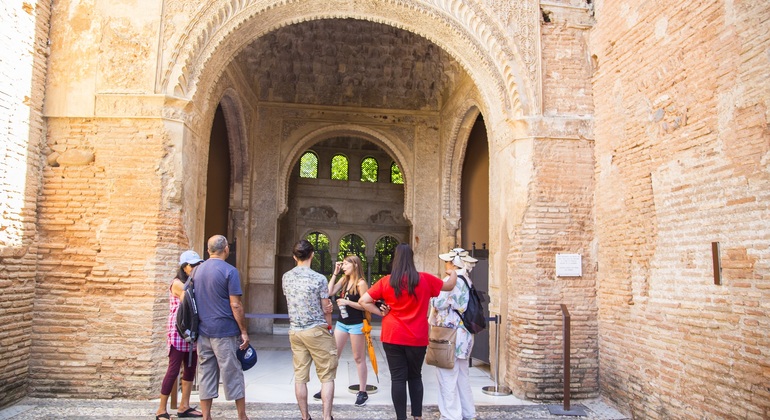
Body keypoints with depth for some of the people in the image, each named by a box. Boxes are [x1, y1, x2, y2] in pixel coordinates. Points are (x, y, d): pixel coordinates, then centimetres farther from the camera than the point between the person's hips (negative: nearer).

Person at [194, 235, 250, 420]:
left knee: (206, 375, 10)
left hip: (203, 331, 5)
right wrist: (244, 331, -7)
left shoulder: (198, 270, 8)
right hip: (225, 331, -5)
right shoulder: (229, 271, -11)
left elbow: (194, 301, 14)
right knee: (233, 374, 4)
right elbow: (235, 305, -14)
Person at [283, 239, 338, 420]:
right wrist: (328, 327, 9)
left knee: (300, 376, 9)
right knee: (327, 377, 4)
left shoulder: (286, 277, 2)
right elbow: (326, 309, -8)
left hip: (295, 331, 5)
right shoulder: (319, 278, -13)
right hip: (316, 331, -5)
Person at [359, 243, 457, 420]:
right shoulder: (424, 279, -4)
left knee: (398, 378, 5)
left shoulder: (386, 281, -4)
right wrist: (453, 274, 32)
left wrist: (380, 312, 3)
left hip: (393, 337, -1)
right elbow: (449, 285, 12)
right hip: (417, 338, 1)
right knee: (415, 376, 17)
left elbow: (363, 301, -6)